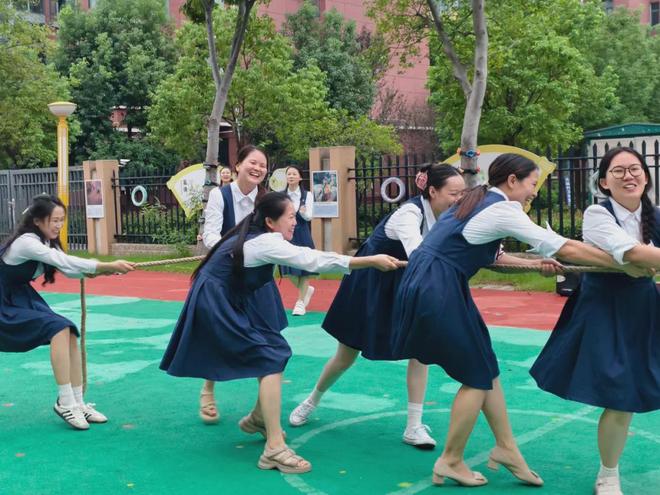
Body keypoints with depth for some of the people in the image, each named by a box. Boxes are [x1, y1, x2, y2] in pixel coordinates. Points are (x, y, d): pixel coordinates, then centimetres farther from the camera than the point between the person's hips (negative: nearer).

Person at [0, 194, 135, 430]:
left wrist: (103, 270, -24)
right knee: (58, 329, -25)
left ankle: (77, 402, -6)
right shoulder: (26, 242, -25)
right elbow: (65, 262, -35)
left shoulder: (47, 242, 4)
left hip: (25, 300, 8)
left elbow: (68, 269, -5)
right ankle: (65, 402, -19)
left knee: (69, 332, -11)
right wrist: (109, 266, -38)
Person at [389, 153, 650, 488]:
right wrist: (627, 265, -4)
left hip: (433, 287, 9)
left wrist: (533, 264, 23)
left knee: (486, 368, 14)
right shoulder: (503, 209, -12)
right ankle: (450, 463, 14)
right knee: (476, 376, 2)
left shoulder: (479, 202, 15)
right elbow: (565, 248, -12)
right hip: (437, 291, -9)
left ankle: (506, 448, 24)